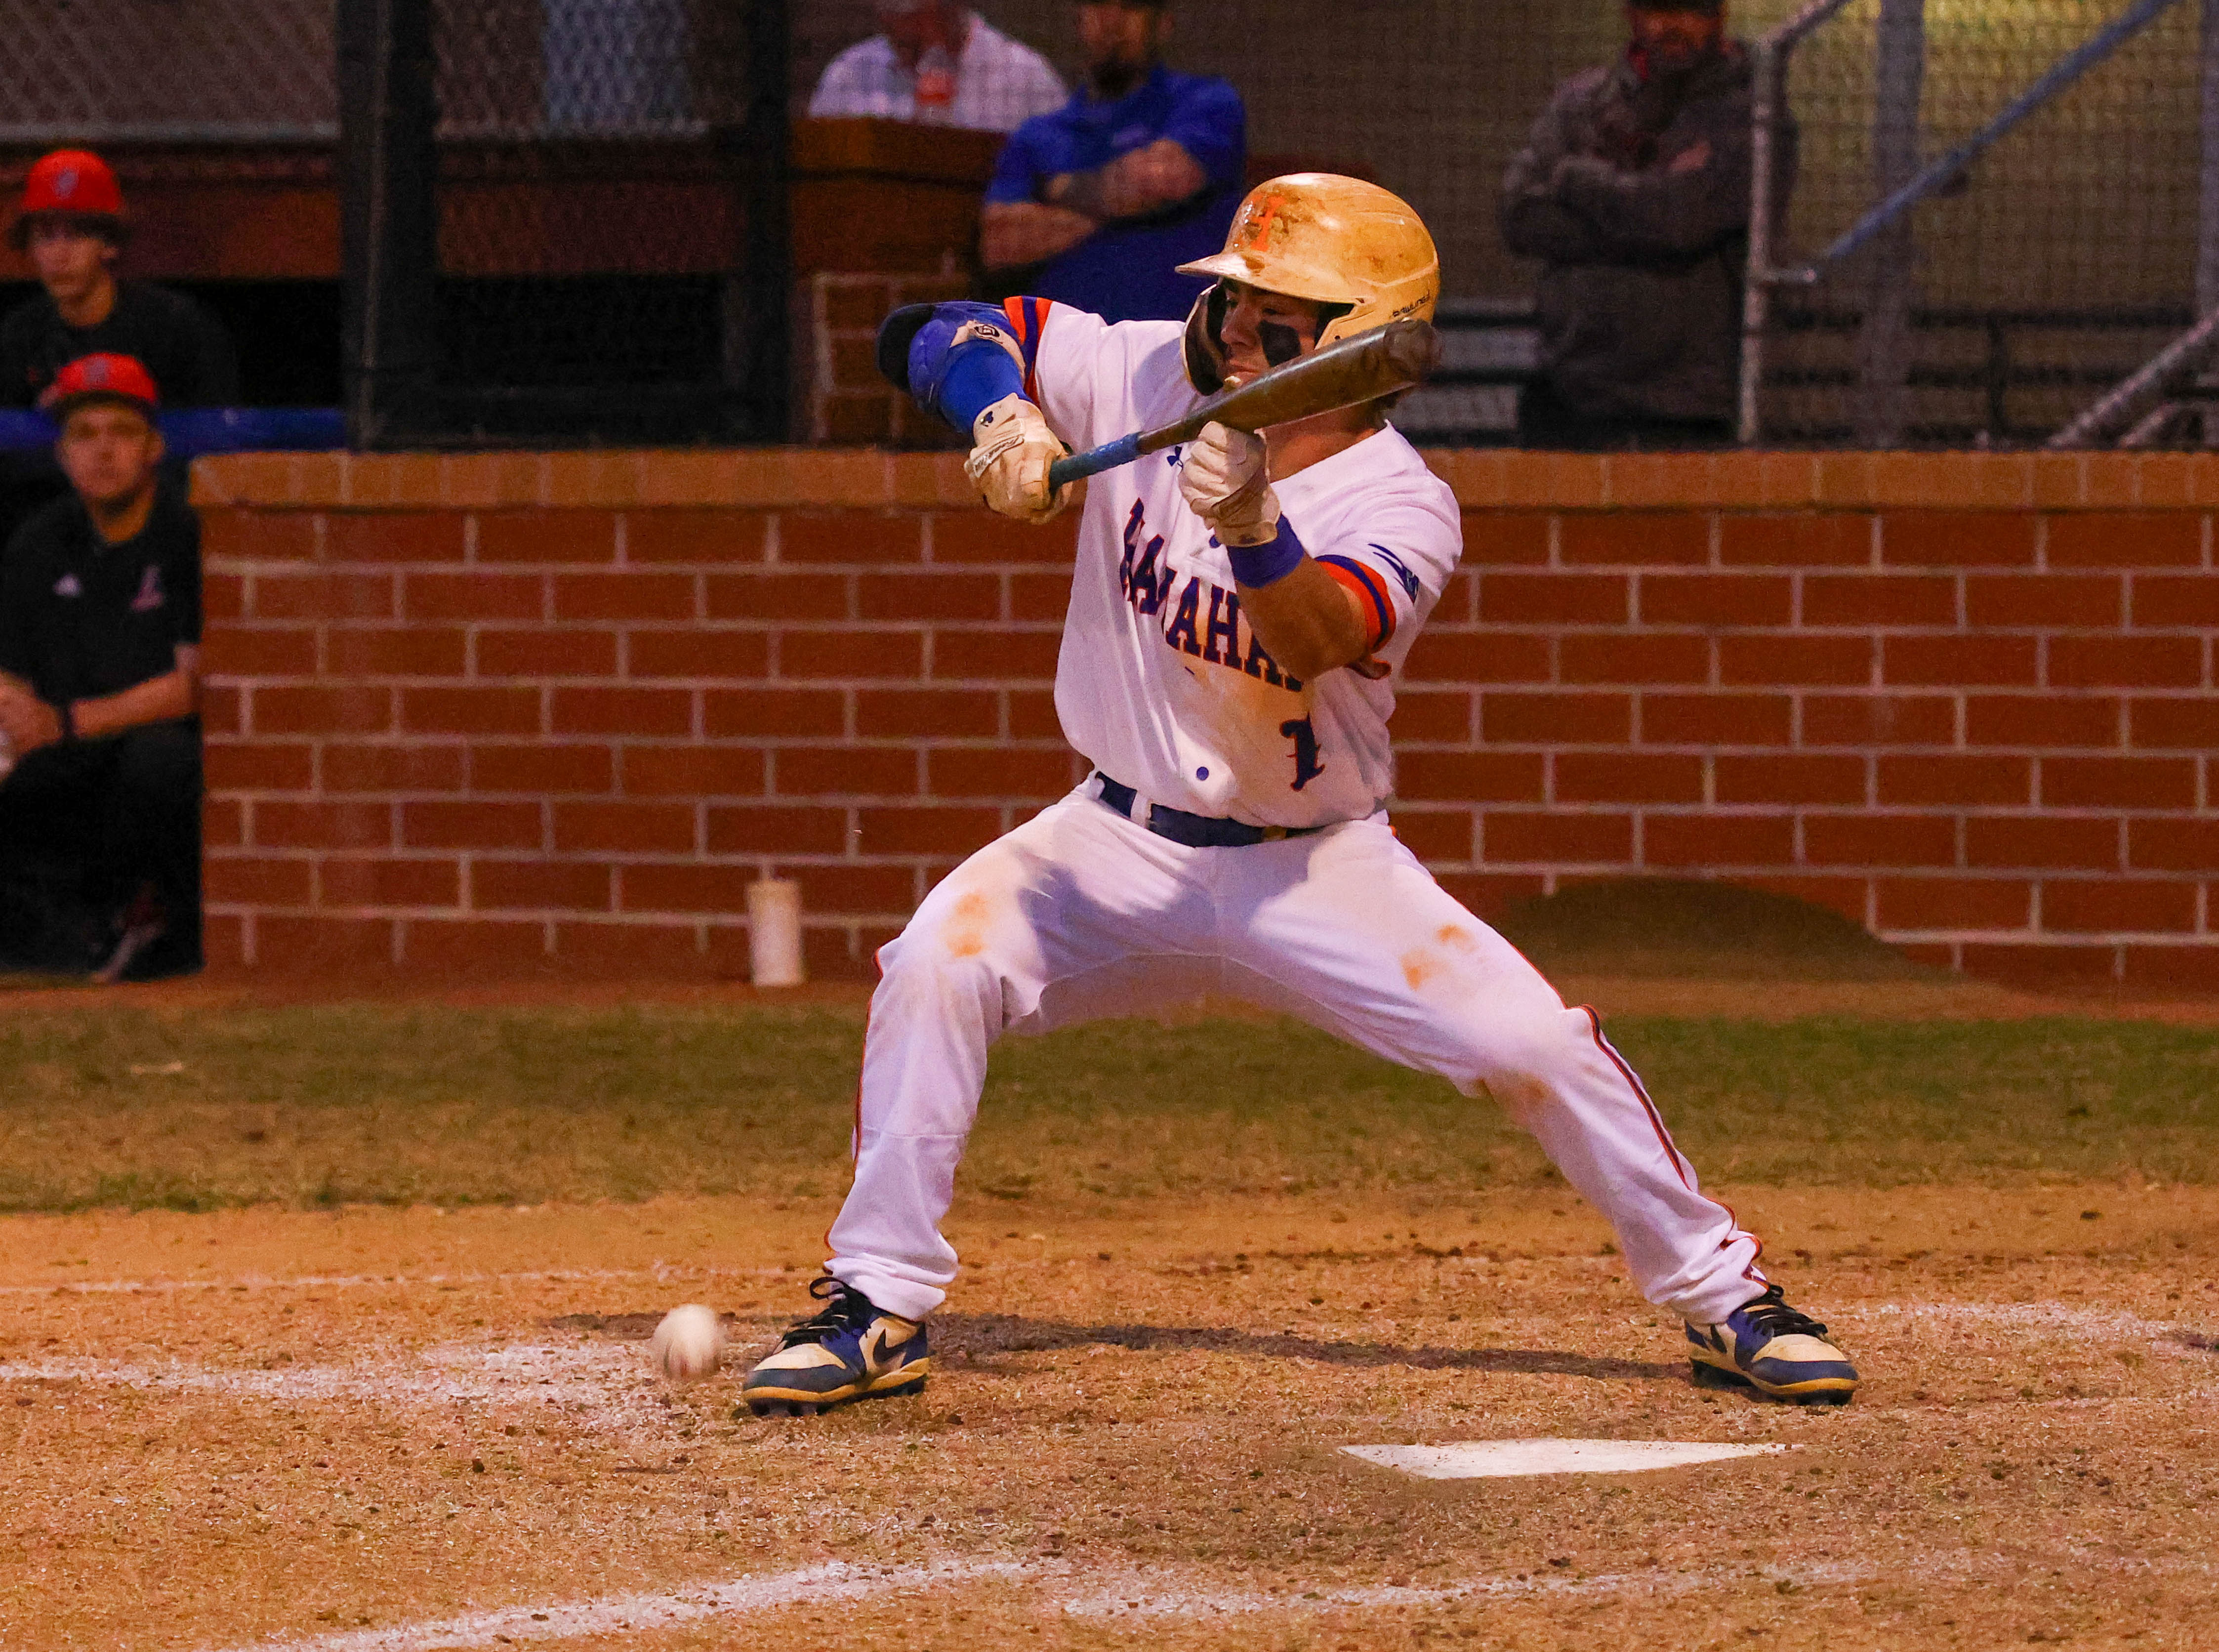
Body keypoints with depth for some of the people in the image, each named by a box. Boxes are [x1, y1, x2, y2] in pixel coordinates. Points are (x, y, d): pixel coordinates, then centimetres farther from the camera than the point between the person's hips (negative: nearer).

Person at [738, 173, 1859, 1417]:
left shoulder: (1401, 508, -16)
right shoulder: (1141, 379, -7)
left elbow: (1315, 637, -37)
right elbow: (924, 333, -6)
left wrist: (1254, 529, -58)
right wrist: (1006, 416, -27)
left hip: (1319, 869, -2)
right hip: (1124, 845, 2)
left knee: (1533, 1043, -15)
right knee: (939, 962, -24)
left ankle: (1722, 1295, 7)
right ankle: (879, 1311, -11)